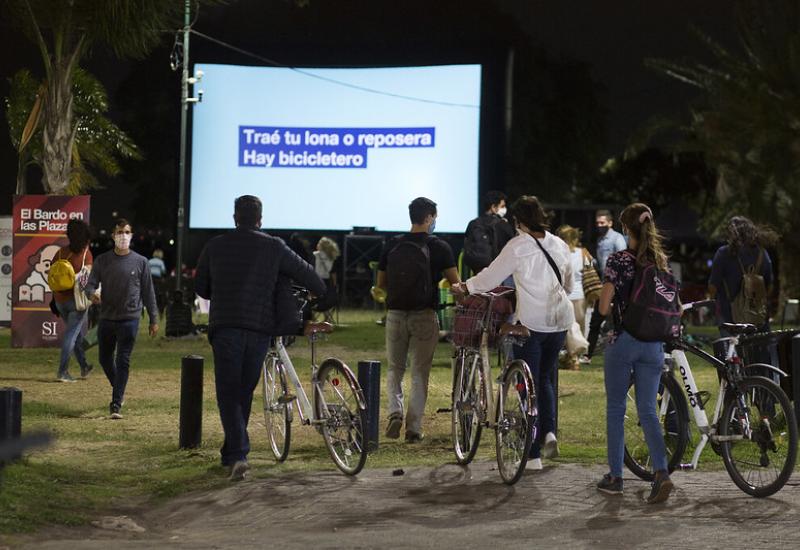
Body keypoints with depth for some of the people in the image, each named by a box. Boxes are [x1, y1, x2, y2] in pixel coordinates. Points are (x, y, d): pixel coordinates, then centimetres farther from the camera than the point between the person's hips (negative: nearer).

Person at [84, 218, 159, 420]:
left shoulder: (140, 262, 3)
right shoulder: (102, 260, 5)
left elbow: (148, 292, 7)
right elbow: (91, 283, 3)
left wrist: (154, 319, 6)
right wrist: (92, 293, -22)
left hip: (129, 318, -3)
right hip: (106, 318, 3)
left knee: (123, 361, -7)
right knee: (105, 358, 12)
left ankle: (116, 404, -6)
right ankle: (119, 390, 37)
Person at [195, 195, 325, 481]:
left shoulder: (215, 246, 4)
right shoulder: (274, 247, 2)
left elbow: (201, 287, 13)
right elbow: (307, 274, 10)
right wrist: (322, 294, 31)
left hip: (225, 326, -1)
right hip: (261, 329, 1)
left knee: (228, 393, -1)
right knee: (245, 392, 14)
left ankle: (238, 455, -19)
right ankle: (231, 454, 24)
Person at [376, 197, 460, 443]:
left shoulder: (391, 245, 3)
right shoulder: (439, 247, -6)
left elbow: (380, 284, 9)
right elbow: (456, 284, -7)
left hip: (395, 315, 2)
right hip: (424, 316, -2)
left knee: (395, 368, 17)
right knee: (420, 372, 6)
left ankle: (395, 411, -5)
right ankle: (414, 427, 4)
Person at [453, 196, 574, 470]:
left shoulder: (519, 245, -9)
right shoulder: (559, 245, 9)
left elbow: (492, 275, -4)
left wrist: (465, 287, 11)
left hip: (531, 323, -5)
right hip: (559, 320, 5)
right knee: (546, 379, 22)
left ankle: (533, 455, 1)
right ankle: (549, 431, 1)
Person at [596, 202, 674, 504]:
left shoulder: (618, 260, -10)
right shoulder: (661, 261, 4)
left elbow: (604, 307, -11)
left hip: (623, 340, -4)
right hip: (653, 342, 4)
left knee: (615, 409, 10)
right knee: (648, 411, 6)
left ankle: (615, 477, 15)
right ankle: (661, 472, -13)